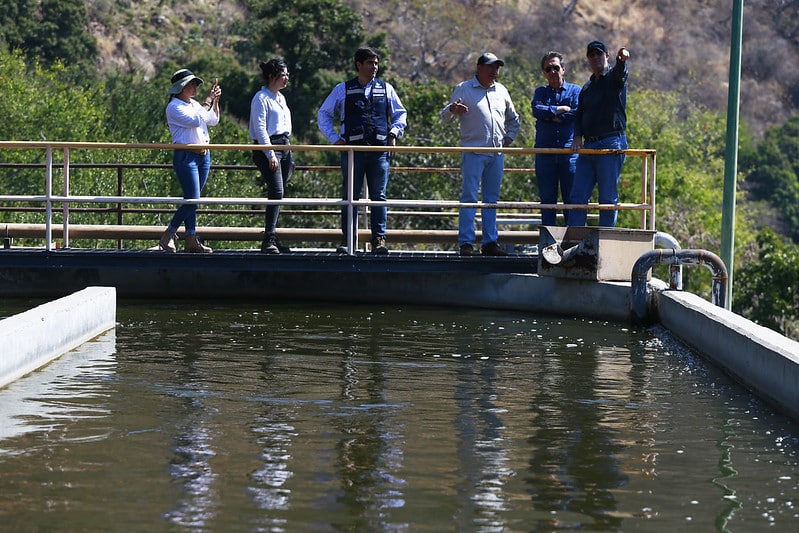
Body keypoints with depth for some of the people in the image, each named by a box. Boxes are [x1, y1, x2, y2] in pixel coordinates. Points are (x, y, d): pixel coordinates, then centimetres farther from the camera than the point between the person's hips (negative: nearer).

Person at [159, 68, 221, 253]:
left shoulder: (194, 104, 17)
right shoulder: (174, 107, -9)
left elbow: (213, 121, 22)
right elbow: (196, 120, -20)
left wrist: (215, 100, 11)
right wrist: (208, 101, -13)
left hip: (203, 156, 8)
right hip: (186, 156, -8)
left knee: (192, 200, 8)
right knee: (192, 200, -13)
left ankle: (191, 240, 9)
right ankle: (168, 236, -3)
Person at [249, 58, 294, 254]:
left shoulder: (280, 98, 20)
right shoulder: (261, 98, -7)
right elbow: (260, 128, -14)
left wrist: (289, 156, 23)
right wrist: (270, 154, -20)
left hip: (284, 148, 9)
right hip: (267, 148, -9)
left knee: (278, 194, 7)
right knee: (276, 192, -18)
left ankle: (272, 239, 10)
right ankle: (269, 240, -20)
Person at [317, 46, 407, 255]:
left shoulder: (386, 89, 13)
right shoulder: (343, 89, 9)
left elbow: (400, 114, 23)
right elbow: (323, 114, 14)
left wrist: (394, 133, 7)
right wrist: (335, 138, 4)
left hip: (379, 149, 1)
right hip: (352, 149, -1)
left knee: (378, 196, 0)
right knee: (350, 196, -1)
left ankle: (379, 240, 2)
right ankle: (347, 240, 4)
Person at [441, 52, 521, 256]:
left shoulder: (501, 91, 15)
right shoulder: (464, 89, 1)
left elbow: (513, 119, 30)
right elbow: (445, 117, 0)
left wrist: (509, 138, 15)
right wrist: (452, 110, -22)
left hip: (497, 153, 5)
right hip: (473, 152, -5)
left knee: (492, 199, 7)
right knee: (469, 198, -8)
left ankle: (490, 242, 11)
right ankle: (466, 243, -8)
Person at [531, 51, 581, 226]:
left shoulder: (575, 91, 9)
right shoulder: (541, 92, 15)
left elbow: (578, 114, -8)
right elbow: (537, 110, -6)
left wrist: (550, 116, -4)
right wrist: (561, 109, -7)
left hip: (569, 151, -2)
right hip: (544, 152, 2)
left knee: (572, 199, -2)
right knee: (547, 199, 4)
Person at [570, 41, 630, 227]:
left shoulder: (614, 77, 2)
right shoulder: (587, 87, 22)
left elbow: (620, 72, -23)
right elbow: (579, 114, 20)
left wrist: (621, 60, -48)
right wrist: (578, 136, 0)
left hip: (611, 145, -7)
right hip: (588, 147, 7)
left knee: (608, 198, -5)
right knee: (578, 196, 2)